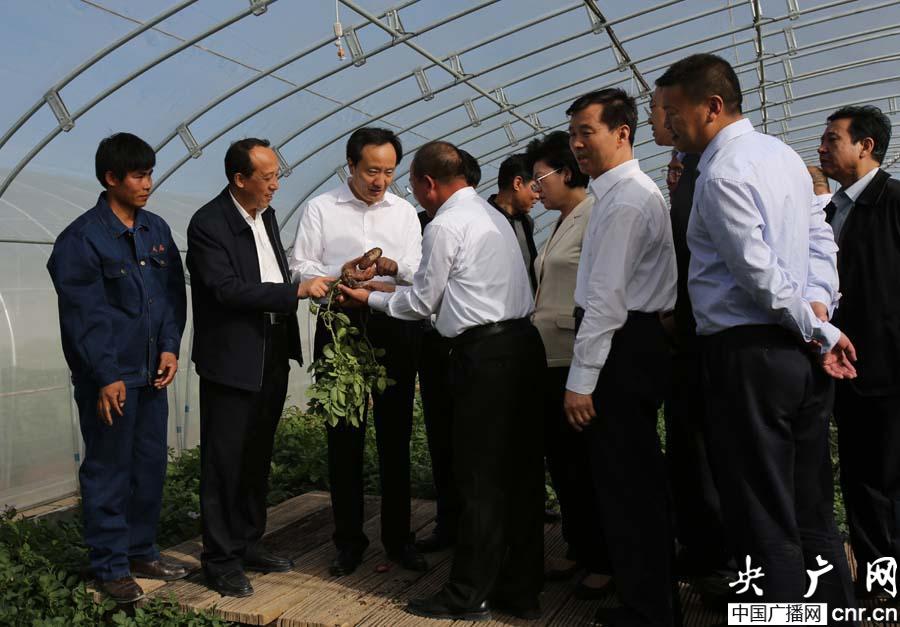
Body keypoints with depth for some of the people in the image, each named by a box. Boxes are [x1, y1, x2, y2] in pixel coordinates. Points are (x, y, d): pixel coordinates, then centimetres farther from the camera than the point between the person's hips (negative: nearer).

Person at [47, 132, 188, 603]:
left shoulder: (157, 230, 8)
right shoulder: (81, 238, -10)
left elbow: (174, 294, 11)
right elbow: (83, 315, -12)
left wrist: (169, 348, 0)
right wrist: (107, 377, -14)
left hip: (152, 372, 6)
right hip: (108, 377, -6)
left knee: (151, 463, 12)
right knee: (107, 469, 4)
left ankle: (142, 552, 27)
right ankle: (111, 567, 17)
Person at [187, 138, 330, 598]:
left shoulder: (265, 214, 10)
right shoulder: (208, 224, -14)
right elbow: (228, 289, -23)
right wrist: (297, 291, -24)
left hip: (273, 355, 8)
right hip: (232, 359, -7)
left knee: (258, 455, 16)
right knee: (225, 460, 2)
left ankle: (248, 542, 30)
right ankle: (221, 560, 14)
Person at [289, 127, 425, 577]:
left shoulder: (405, 212, 13)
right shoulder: (320, 208, 6)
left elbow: (420, 273, 9)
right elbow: (300, 266, 1)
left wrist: (394, 266, -13)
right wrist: (340, 278, -16)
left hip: (395, 326, 2)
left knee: (395, 435, 6)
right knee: (344, 437, 4)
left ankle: (398, 537, 19)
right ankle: (349, 540, 16)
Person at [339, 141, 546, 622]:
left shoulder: (445, 226, -9)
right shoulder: (491, 215, 20)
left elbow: (421, 302, -1)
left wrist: (370, 298, 14)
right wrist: (390, 286, 26)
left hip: (484, 354, -9)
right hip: (522, 343, 9)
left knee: (479, 479, -1)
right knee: (520, 472, 11)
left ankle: (467, 597, 10)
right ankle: (521, 590, 21)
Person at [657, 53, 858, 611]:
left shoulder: (722, 172, -14)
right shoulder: (785, 155, 15)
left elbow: (760, 272, -18)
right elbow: (822, 241, 13)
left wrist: (822, 332, -8)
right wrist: (817, 309, 2)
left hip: (749, 355, -9)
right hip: (803, 354, 9)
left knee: (765, 525, 1)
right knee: (813, 514, 18)